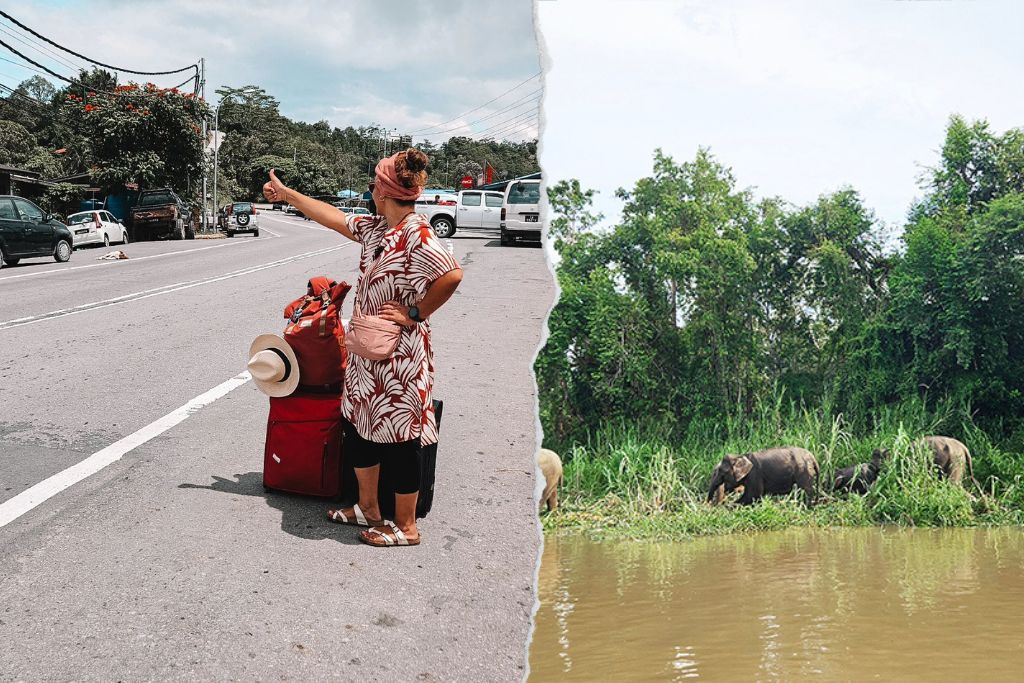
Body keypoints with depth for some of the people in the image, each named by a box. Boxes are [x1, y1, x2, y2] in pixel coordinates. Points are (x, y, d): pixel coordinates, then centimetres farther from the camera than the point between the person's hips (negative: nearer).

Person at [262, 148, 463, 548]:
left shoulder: (417, 236, -20)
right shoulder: (376, 229, 8)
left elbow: (452, 275, -32)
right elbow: (333, 217, 21)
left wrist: (414, 314, -21)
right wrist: (286, 194, 28)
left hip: (400, 356, -10)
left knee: (398, 439, 1)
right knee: (357, 427, 18)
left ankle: (405, 527, 15)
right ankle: (368, 508, 34)